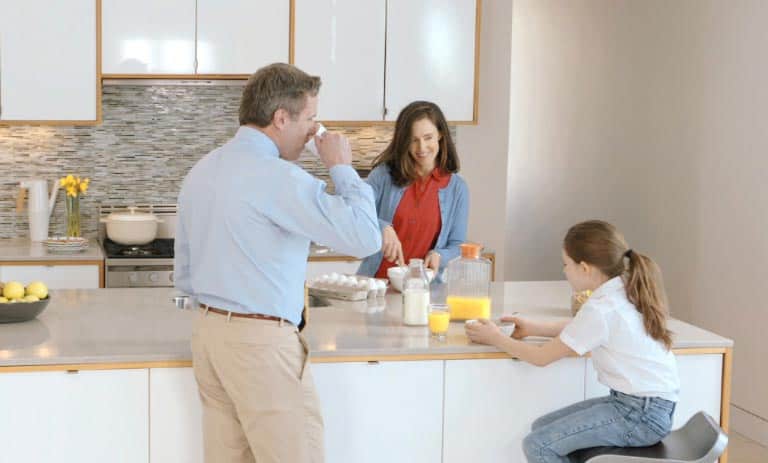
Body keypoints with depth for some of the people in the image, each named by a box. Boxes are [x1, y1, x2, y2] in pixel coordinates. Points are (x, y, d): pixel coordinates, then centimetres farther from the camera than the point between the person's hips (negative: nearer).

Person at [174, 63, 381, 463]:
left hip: (209, 333, 9)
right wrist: (342, 167, -8)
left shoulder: (201, 171, 10)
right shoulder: (277, 176, -17)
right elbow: (364, 238, -20)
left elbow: (184, 274, 16)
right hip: (261, 342, -9)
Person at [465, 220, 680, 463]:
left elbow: (541, 357, -10)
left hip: (642, 415, -10)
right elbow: (580, 327, 24)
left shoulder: (601, 309, -20)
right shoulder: (626, 289, 5)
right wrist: (532, 328, 19)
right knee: (542, 427, 12)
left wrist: (496, 338, 4)